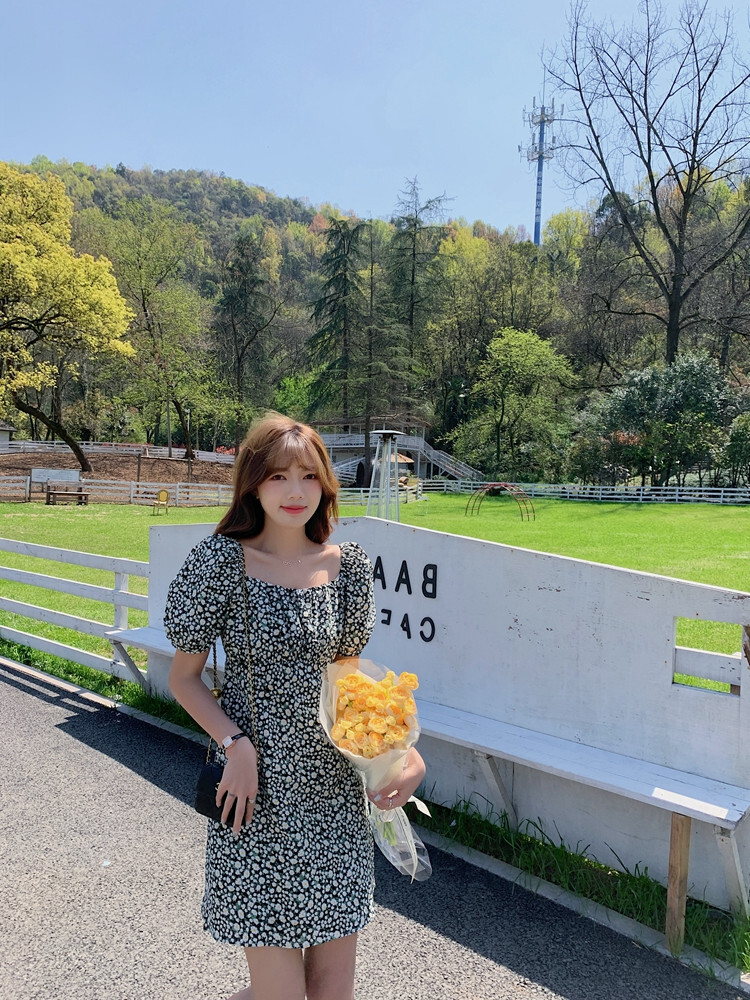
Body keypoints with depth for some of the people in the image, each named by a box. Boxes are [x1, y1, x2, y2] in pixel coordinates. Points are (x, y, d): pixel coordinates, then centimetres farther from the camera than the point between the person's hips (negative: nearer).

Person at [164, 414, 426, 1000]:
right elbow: (184, 676, -2)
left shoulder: (348, 565, 0)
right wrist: (236, 744, -16)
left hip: (335, 786, 4)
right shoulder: (223, 560, -9)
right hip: (257, 787, -3)